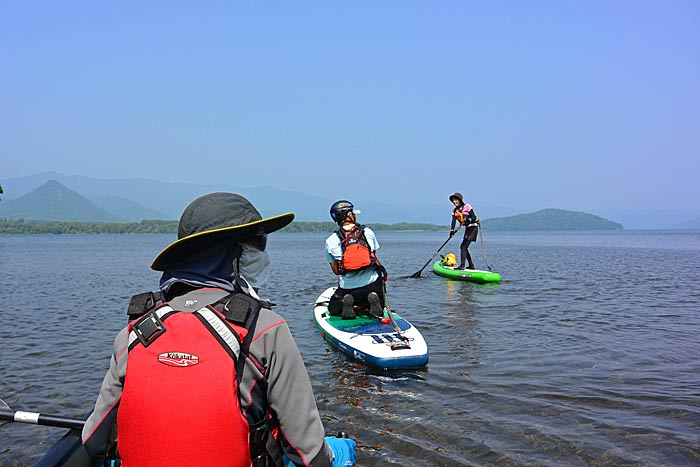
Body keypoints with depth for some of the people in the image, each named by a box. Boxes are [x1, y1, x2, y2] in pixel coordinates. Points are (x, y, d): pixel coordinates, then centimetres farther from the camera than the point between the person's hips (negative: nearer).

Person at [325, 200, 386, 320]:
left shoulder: (331, 241, -5)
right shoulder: (368, 232, -1)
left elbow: (336, 271, 1)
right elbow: (374, 255, 9)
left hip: (347, 288, 0)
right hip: (372, 284, 1)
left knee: (333, 309, 27)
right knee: (379, 308, 29)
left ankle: (345, 302, -6)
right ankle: (373, 301, -5)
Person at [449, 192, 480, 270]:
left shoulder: (467, 206, -10)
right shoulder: (454, 211, 7)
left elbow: (474, 217, -14)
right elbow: (453, 222, -5)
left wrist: (468, 220, -31)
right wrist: (452, 231, -20)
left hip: (473, 228, -8)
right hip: (467, 229, 8)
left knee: (463, 247, -16)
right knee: (463, 247, 10)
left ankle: (462, 266, -20)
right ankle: (471, 266, 21)